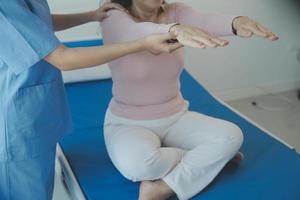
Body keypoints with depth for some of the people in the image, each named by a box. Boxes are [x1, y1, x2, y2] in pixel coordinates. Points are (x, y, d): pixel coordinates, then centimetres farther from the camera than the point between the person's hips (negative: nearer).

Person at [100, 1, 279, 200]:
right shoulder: (114, 18, -16)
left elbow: (204, 21, -28)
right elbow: (135, 33, -41)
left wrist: (236, 21, -52)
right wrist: (176, 30, -63)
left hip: (175, 117, 4)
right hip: (128, 124, -3)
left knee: (231, 135, -18)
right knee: (136, 164, -36)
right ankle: (203, 158, -8)